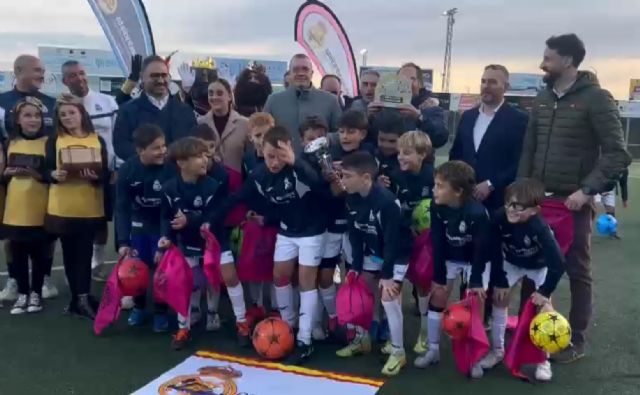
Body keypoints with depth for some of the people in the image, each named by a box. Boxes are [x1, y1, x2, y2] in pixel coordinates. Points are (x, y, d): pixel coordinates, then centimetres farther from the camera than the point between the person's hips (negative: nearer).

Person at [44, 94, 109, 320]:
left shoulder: (98, 140, 5)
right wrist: (54, 175, -22)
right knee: (70, 253, 6)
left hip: (90, 207, -1)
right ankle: (81, 297, 16)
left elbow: (106, 174, 2)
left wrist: (96, 177, -19)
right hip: (62, 208, 1)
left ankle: (81, 298, 0)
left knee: (85, 252, -2)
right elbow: (46, 170, 0)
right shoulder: (54, 141, 6)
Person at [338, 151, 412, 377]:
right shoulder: (351, 199, -9)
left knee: (388, 297, -14)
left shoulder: (386, 201, -32)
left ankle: (398, 352, 0)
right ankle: (361, 339, 27)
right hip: (373, 253, 8)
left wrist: (387, 274, -24)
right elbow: (355, 236, -1)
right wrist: (356, 266, -2)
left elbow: (392, 241, -27)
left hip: (397, 254, -7)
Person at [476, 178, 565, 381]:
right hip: (512, 262, 3)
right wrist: (500, 281, -12)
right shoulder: (499, 218, -32)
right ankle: (497, 349, 15)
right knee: (499, 298, -2)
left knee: (544, 306, -11)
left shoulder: (539, 228, -41)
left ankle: (543, 359, 4)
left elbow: (558, 263, -36)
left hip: (540, 266, -3)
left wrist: (544, 291, -27)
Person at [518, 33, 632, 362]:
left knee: (577, 271, 6)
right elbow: (529, 149, 11)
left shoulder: (596, 98, -8)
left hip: (572, 201, -5)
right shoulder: (542, 99, 10)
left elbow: (617, 154, -12)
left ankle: (576, 341, 18)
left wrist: (586, 190, -19)